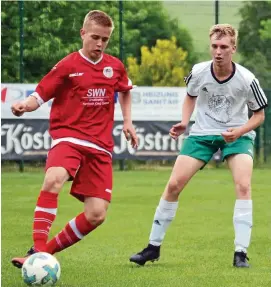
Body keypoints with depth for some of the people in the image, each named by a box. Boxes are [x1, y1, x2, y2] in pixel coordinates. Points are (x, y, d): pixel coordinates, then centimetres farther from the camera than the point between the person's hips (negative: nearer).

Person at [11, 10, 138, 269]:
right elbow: (39, 96, -5)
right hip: (68, 137, -4)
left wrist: (127, 121, 20)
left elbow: (125, 91, 32)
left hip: (100, 145, 4)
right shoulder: (68, 66, -3)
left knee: (96, 215, -7)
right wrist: (24, 105, -27)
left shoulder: (115, 67, 10)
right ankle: (37, 250, -35)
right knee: (54, 179, -37)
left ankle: (47, 251, 11)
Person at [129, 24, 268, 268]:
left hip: (237, 135, -2)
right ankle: (153, 247, 9)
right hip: (202, 133, 2)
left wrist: (239, 131, -22)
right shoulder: (199, 72, -13)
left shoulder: (246, 79, -18)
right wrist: (184, 122, -4)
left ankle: (241, 253, -19)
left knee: (243, 185, -25)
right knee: (174, 184, -6)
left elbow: (259, 114, -5)